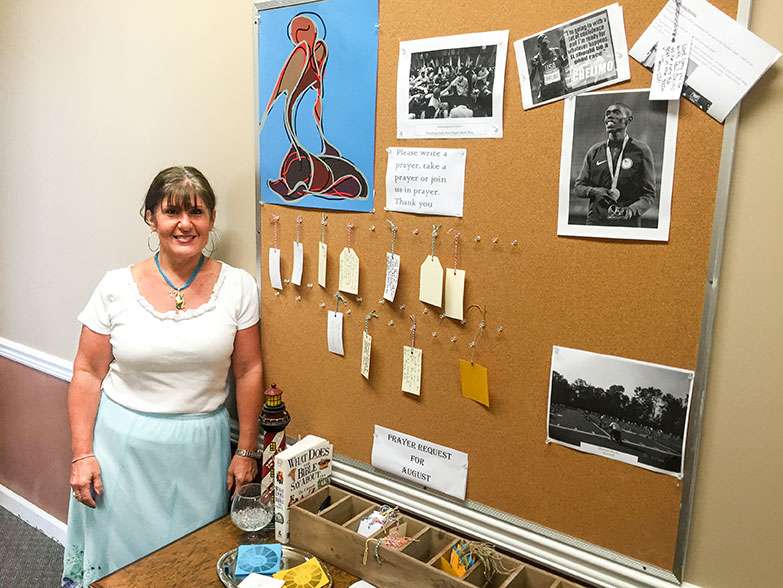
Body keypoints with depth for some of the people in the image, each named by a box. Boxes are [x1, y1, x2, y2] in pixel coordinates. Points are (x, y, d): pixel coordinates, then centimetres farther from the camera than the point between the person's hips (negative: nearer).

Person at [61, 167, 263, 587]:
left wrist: (246, 452, 0)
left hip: (201, 449, 0)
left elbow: (248, 371, -1)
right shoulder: (116, 287, -6)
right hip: (123, 445, 0)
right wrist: (82, 454, -4)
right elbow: (88, 373, -1)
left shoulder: (238, 286, -6)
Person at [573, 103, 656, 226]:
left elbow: (649, 195, 0)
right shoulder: (594, 151, 10)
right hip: (595, 221, 2)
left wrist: (630, 211, -19)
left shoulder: (641, 150, 2)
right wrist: (594, 191, -8)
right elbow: (578, 187, 13)